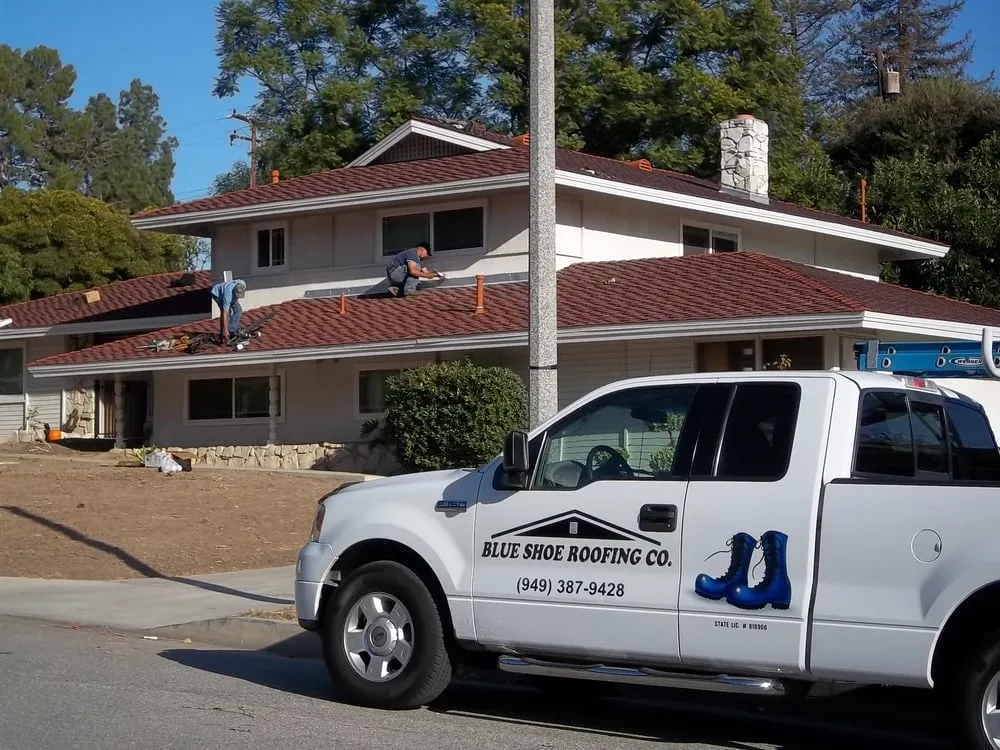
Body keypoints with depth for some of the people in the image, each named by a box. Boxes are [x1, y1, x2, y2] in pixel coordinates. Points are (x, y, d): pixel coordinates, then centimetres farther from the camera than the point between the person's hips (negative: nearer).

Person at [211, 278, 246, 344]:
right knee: (227, 311, -25)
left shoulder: (242, 284, -29)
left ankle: (231, 331, 1)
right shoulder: (228, 295, -44)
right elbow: (225, 313, -43)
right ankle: (223, 333, -13)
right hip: (217, 293, -7)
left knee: (238, 309, -7)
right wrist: (225, 331, -43)